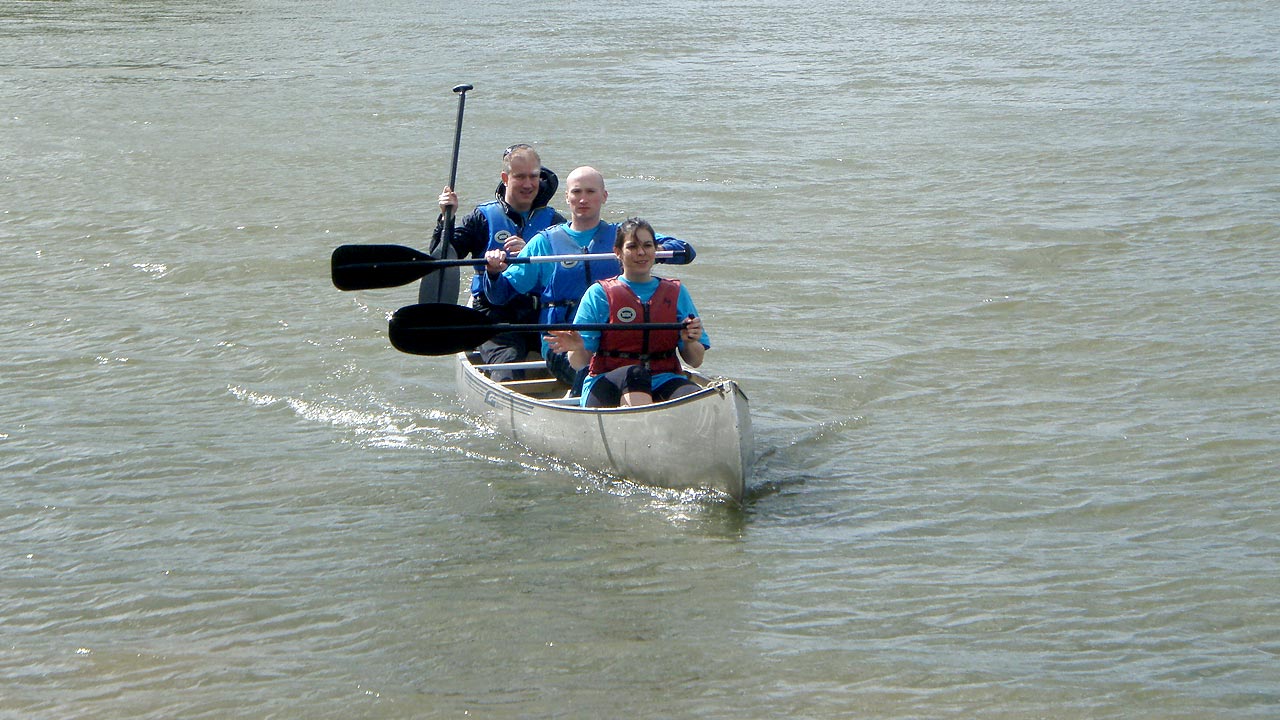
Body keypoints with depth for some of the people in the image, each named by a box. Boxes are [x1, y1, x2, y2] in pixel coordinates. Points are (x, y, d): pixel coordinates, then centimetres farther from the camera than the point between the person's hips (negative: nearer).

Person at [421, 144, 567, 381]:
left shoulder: (553, 221, 13)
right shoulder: (484, 217, 11)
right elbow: (442, 258, 3)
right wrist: (446, 218, -10)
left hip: (542, 315, 1)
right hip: (495, 315, -1)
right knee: (508, 363, -30)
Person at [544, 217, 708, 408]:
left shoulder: (676, 292, 16)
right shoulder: (599, 293, 8)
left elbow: (695, 361, 15)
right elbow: (579, 363, 3)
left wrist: (691, 343, -8)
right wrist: (577, 349, -20)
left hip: (663, 381, 2)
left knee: (692, 396, -32)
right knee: (634, 373, -38)